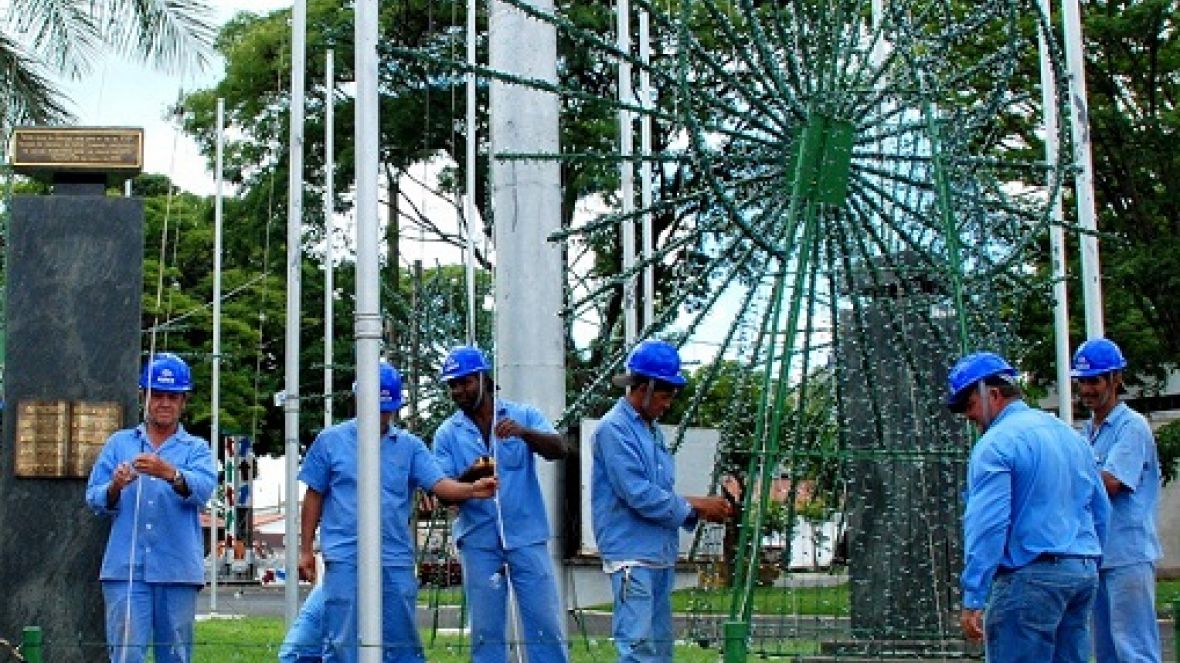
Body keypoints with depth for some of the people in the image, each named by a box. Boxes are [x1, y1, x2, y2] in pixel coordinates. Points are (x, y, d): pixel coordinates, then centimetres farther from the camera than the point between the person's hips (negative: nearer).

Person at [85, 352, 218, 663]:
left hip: (179, 571, 0)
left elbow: (202, 489, -11)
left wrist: (170, 473, -31)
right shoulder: (119, 443, 15)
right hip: (125, 569, 0)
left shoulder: (197, 448, 11)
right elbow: (94, 499, 6)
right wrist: (115, 488, -17)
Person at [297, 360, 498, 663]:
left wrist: (472, 489, -23)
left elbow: (439, 483, -3)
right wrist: (306, 550, 6)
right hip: (344, 561, -2)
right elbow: (314, 498, 9)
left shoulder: (410, 446, 9)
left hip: (397, 562, 2)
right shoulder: (331, 440, 6)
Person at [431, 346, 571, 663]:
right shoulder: (447, 434, 5)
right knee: (486, 631, 7)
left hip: (526, 537, -1)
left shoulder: (523, 415, 3)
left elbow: (559, 449, -12)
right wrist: (470, 476, -22)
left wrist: (524, 433, -31)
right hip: (479, 542, 1)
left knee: (545, 624, 0)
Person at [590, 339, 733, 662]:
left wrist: (698, 509, 0)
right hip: (633, 555, -9)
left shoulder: (652, 429, 16)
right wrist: (695, 505, -10)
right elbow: (639, 494, -18)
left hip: (661, 556, 9)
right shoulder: (614, 428, -12)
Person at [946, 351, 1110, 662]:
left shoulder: (995, 444, -10)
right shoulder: (1069, 433, 17)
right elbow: (1101, 509, 21)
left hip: (1031, 575, -8)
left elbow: (988, 525, -17)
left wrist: (972, 601, -16)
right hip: (1084, 573, 9)